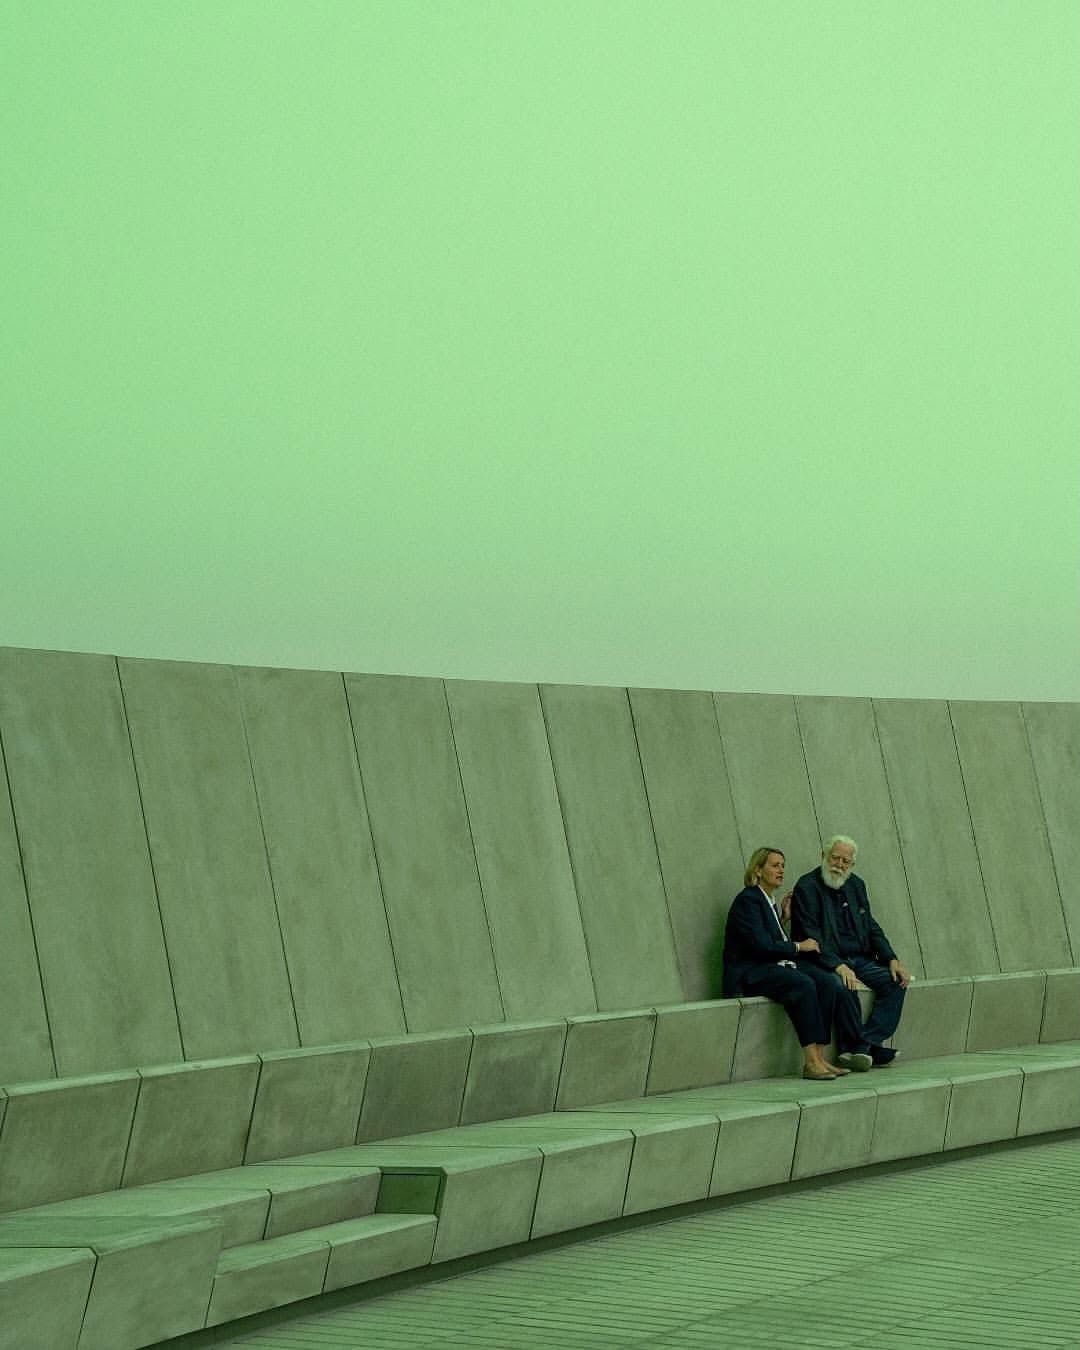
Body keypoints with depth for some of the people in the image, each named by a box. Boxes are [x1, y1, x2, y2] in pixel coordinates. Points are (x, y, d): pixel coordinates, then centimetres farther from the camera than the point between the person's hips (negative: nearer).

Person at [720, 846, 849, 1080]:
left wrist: (783, 916, 10)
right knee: (803, 984, -33)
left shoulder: (767, 901, 21)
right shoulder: (748, 900, -8)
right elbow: (760, 944, -19)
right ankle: (811, 1062, -34)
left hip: (775, 965, 9)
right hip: (750, 972, -9)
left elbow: (772, 943, 13)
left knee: (829, 982, -15)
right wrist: (797, 946, -9)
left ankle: (819, 1058, -22)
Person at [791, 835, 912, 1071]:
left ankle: (863, 1047, -22)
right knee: (844, 987, -36)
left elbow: (871, 928, 17)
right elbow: (811, 936, -16)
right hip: (825, 962, -7)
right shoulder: (807, 888, -7)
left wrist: (892, 960, 1)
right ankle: (867, 1049, -22)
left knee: (895, 982, -15)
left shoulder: (856, 885, 15)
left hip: (859, 960, 7)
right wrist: (838, 966, -28)